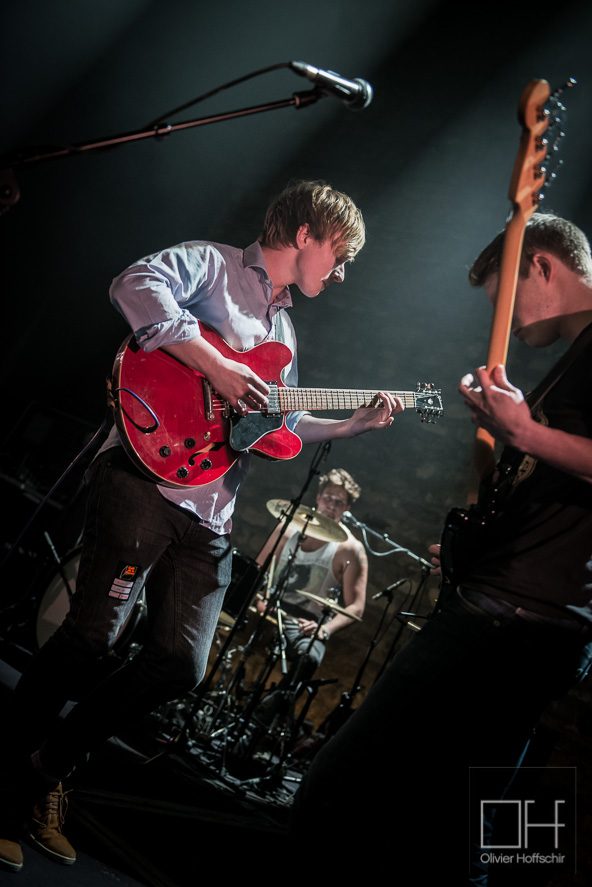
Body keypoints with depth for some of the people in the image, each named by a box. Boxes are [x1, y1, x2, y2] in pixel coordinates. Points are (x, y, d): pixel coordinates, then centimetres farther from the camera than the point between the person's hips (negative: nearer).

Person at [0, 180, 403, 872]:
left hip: (208, 517, 8)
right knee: (91, 637, -11)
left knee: (178, 666, 2)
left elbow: (281, 425, 30)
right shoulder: (212, 264, 3)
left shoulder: (284, 331, 27)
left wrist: (357, 423, 23)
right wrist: (215, 365, -23)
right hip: (146, 477, -8)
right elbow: (136, 285, -18)